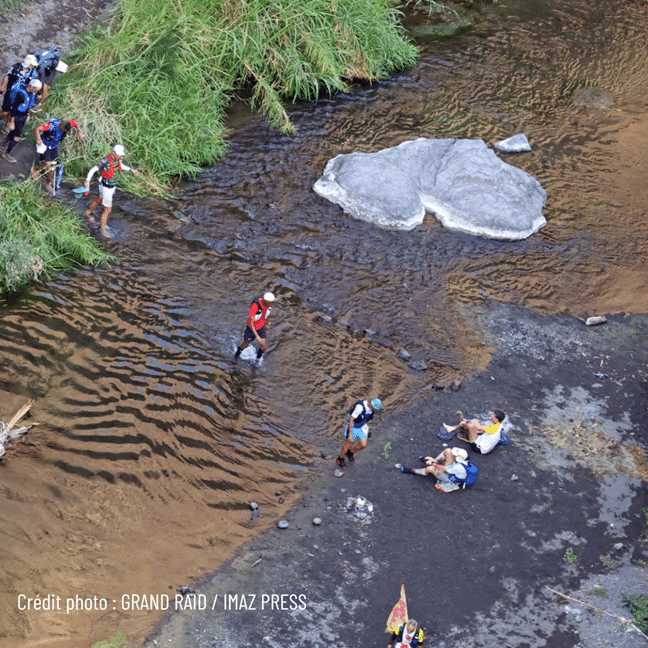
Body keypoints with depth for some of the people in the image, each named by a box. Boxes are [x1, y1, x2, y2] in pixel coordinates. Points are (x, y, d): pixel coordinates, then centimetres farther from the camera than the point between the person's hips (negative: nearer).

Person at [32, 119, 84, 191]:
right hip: (44, 145, -6)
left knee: (53, 165, 6)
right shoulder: (51, 126, -35)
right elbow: (36, 129, -39)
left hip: (54, 147, 6)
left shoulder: (66, 125, -18)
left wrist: (79, 131, -13)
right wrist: (38, 139, -55)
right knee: (47, 163, -18)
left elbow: (75, 123, 3)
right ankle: (35, 169, 14)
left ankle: (48, 184, 24)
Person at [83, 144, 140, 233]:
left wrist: (131, 169, 8)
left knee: (100, 199, 31)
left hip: (113, 186, 8)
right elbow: (92, 170, -30)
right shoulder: (105, 160, -33)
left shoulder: (117, 158, -11)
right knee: (108, 209, 1)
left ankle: (88, 213, 57)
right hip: (106, 188, -8)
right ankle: (102, 229, 19)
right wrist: (87, 180, -43)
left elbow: (120, 165, 14)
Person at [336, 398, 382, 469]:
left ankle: (350, 453, 30)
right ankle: (340, 459, 27)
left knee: (363, 445, 2)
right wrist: (350, 434, -31)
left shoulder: (371, 407, -11)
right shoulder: (360, 407, -35)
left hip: (362, 426, 6)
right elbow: (351, 420, -31)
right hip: (353, 426, -6)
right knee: (349, 444, 3)